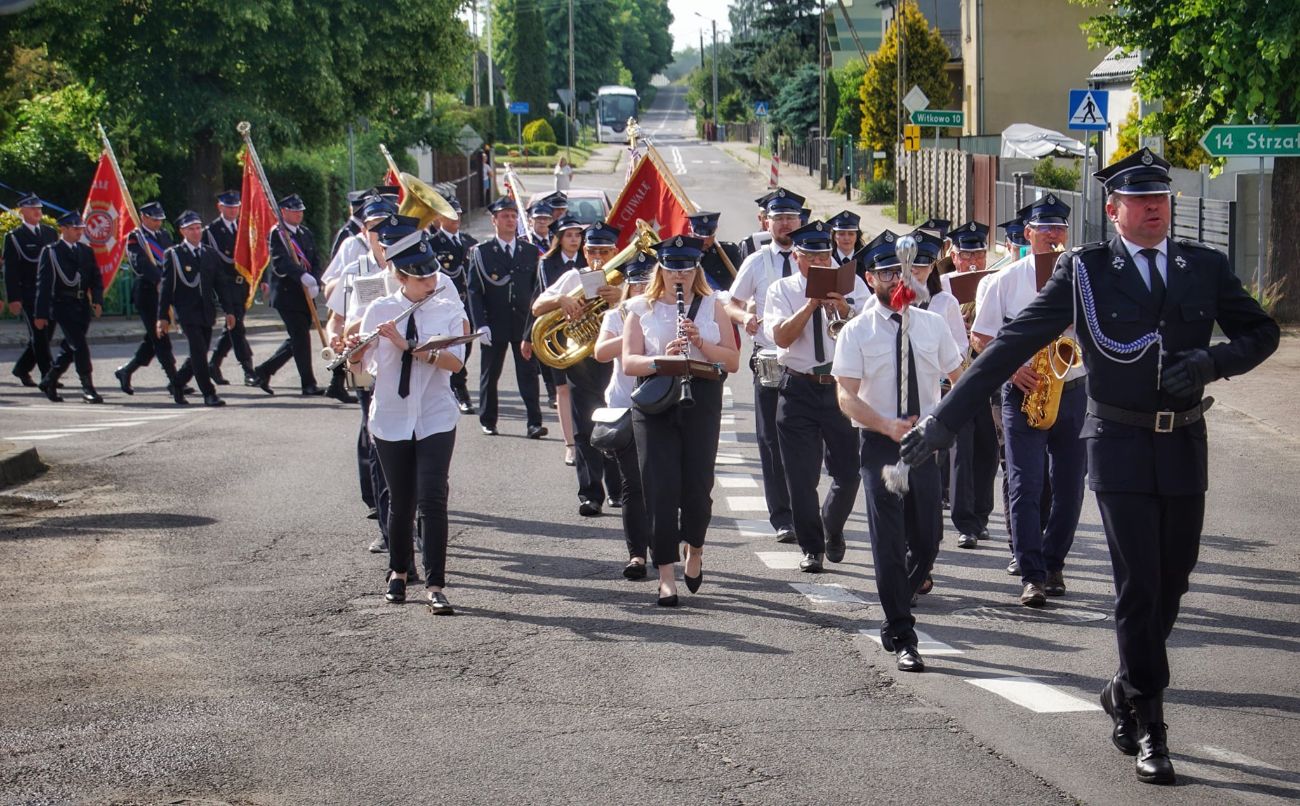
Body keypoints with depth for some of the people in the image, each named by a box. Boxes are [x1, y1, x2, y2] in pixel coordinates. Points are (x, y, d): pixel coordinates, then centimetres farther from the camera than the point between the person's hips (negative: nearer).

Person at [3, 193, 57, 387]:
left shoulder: (50, 232, 12)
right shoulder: (13, 237, -3)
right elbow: (10, 271, -6)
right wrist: (13, 299, -13)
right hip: (28, 295, -5)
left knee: (42, 335, 9)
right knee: (39, 335, -7)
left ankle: (22, 369, 26)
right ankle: (47, 376, -5)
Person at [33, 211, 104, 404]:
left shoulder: (87, 251, 14)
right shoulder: (50, 252, -3)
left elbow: (96, 278, 15)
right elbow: (43, 284, -5)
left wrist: (97, 301, -3)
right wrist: (41, 314, -9)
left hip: (83, 306, 6)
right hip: (62, 305, -6)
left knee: (71, 347, 10)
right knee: (79, 346, -13)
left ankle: (49, 381, 27)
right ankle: (88, 389, -12)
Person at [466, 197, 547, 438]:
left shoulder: (531, 252, 8)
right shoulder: (481, 252, 2)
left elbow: (537, 289, 10)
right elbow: (474, 291, -2)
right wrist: (481, 325, -11)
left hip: (524, 323, 1)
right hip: (494, 325, -1)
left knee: (529, 373, -4)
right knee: (490, 374, 7)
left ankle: (534, 422, -6)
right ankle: (488, 421, 19)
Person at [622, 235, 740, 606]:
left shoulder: (711, 307, 10)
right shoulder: (642, 310, 8)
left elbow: (732, 361, 4)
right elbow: (628, 363, -1)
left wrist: (701, 344, -13)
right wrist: (662, 358, -19)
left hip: (702, 403, 1)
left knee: (697, 485, 0)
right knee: (661, 488, -5)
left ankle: (695, 549, 30)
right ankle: (666, 575, -1)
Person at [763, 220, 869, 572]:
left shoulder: (852, 285, 5)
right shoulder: (782, 290, 4)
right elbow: (782, 336, -12)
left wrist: (842, 310, -26)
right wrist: (812, 304, -20)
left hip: (842, 387, 1)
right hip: (799, 391, -1)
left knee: (848, 471, 4)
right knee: (802, 476, 0)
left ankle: (832, 530, 31)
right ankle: (811, 549, 13)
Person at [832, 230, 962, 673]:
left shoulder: (932, 324, 7)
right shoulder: (856, 332, -2)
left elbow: (959, 378, 17)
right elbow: (847, 398, -8)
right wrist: (889, 426, -24)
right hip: (880, 443, -3)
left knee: (927, 540, 5)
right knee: (889, 543, -6)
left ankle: (895, 614, 30)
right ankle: (902, 637, 2)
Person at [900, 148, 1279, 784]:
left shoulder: (1204, 267, 6)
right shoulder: (1086, 271, -3)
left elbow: (1261, 332, 13)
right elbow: (1014, 343, -4)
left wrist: (1212, 360, -9)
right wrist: (945, 418, -9)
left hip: (1184, 445, 3)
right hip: (1120, 445, -3)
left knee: (1171, 583, 8)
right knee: (1138, 584, -7)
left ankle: (1126, 692, 32)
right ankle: (1148, 729, 2)